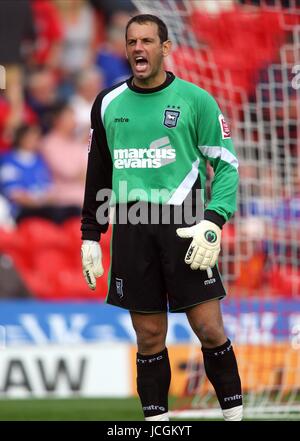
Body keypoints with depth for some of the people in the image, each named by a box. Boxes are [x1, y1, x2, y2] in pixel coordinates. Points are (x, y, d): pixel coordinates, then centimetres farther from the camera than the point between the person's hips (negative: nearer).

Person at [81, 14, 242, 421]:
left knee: (209, 329, -7)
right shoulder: (108, 104, 10)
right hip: (131, 230, 3)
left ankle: (234, 413, 6)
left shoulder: (195, 100, 0)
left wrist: (213, 222, -11)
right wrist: (90, 235, 17)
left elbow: (227, 165, 1)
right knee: (149, 337, 3)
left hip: (182, 223, -3)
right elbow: (98, 172, 20)